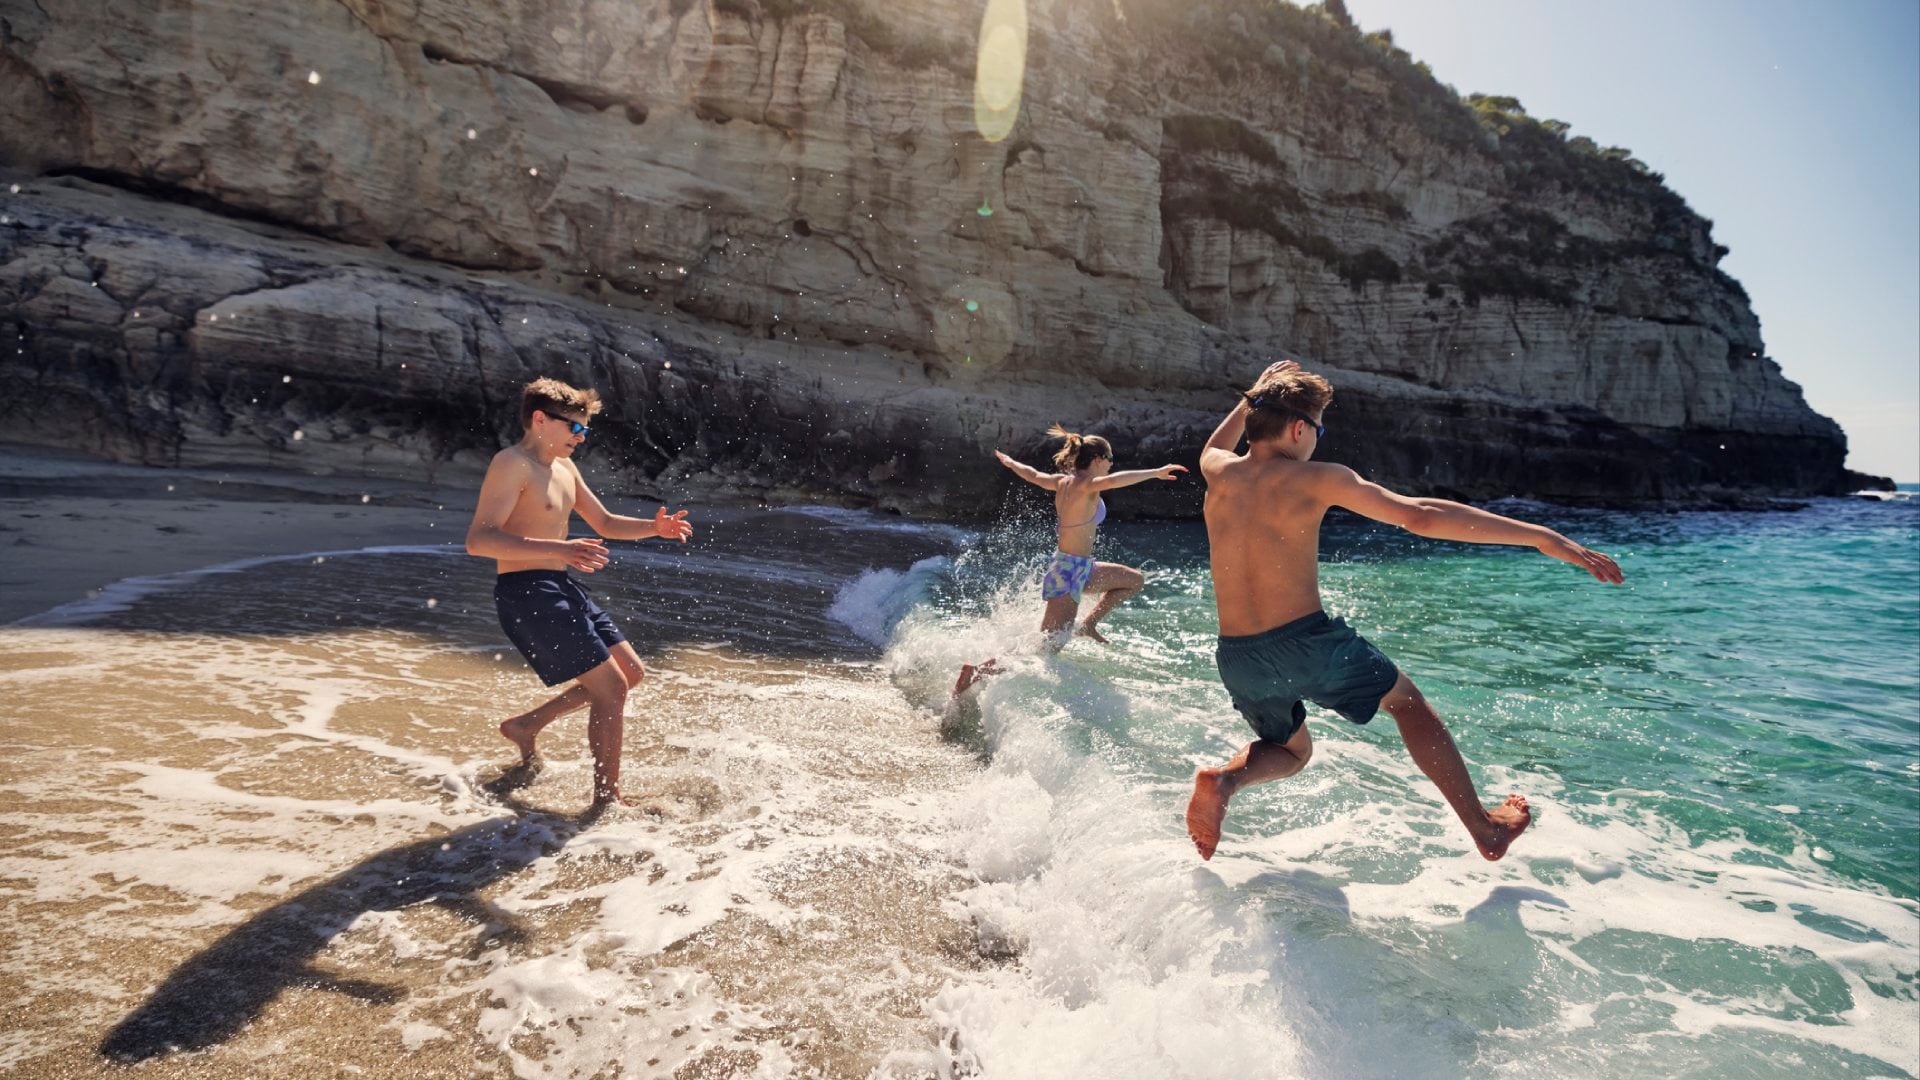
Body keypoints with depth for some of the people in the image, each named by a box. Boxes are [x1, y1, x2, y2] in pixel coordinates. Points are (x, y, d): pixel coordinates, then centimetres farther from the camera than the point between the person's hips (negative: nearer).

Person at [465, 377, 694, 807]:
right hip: (526, 591, -10)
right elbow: (479, 539, -25)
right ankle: (607, 797, 3)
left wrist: (654, 527, 5)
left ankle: (526, 725, 26)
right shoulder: (512, 465, -13)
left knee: (631, 673, 14)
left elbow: (604, 522, 24)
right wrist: (558, 550, -35)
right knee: (611, 687, -10)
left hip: (562, 588, 10)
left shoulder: (565, 468, 15)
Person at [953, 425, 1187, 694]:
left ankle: (1089, 624, 23)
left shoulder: (1063, 481, 5)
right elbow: (1112, 481, -41)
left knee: (1136, 581, 22)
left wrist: (1009, 462, 41)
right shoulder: (1084, 485, -19)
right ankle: (978, 671, -12)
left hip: (1080, 567, 10)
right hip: (1071, 570, -10)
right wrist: (1157, 472, -42)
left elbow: (1033, 474, 22)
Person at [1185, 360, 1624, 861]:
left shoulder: (1218, 473, 6)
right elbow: (1422, 516, -10)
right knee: (1406, 699, 24)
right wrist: (1542, 537, -7)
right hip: (1309, 643, -4)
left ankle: (1223, 779, -3)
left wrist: (1253, 398, 43)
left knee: (1291, 751, 29)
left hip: (1237, 659, 4)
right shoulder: (1316, 478, -6)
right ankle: (1486, 828, 31)